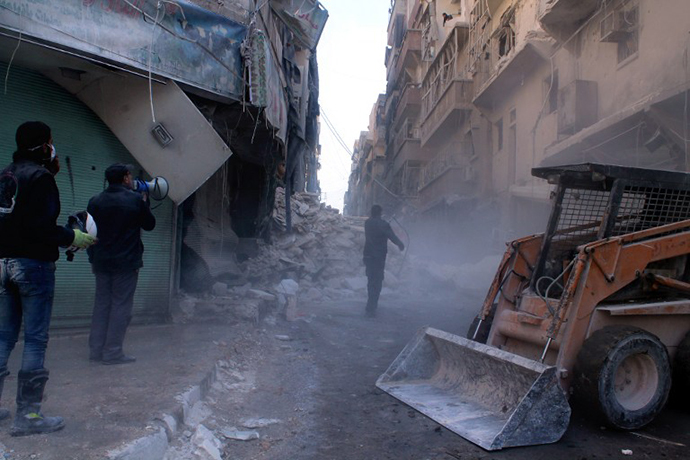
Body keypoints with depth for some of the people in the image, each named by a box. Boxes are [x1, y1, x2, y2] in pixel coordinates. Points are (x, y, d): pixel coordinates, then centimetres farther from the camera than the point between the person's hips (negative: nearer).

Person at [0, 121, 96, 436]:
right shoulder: (40, 176, -11)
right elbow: (41, 227, -20)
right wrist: (72, 237, -7)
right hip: (33, 264, -8)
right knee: (36, 339, -3)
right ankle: (28, 415, 2)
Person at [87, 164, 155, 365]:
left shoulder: (95, 201, 5)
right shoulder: (136, 199, -9)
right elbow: (149, 224, 3)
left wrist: (93, 258, 17)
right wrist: (144, 202, 13)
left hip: (101, 262, 5)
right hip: (126, 263, -5)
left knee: (101, 304, 12)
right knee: (121, 306, 1)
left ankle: (96, 350, 16)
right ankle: (113, 352, 3)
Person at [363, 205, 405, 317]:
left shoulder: (367, 223, 6)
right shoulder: (383, 224, -14)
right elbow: (392, 236, -9)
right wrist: (401, 245, 11)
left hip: (368, 256, 7)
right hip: (378, 257, -6)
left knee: (371, 280, 19)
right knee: (377, 282, -1)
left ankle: (372, 305, 32)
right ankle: (371, 309, -4)